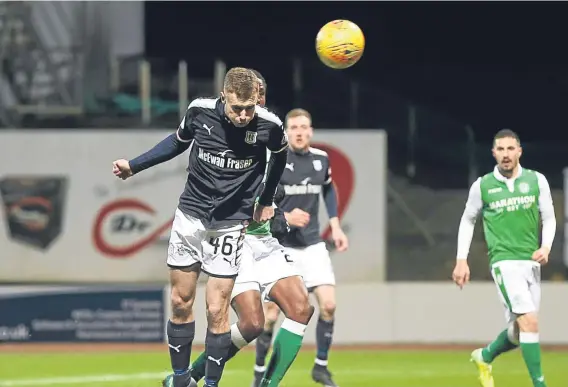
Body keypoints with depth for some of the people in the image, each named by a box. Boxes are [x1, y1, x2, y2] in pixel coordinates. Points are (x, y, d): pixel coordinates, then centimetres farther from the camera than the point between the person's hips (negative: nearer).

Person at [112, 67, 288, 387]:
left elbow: (280, 156, 9)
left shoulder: (269, 125, -16)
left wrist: (267, 200, 14)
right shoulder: (200, 111, -12)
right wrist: (133, 166, 9)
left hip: (230, 224, -2)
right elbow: (179, 142, 11)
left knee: (217, 311, -6)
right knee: (181, 303, 7)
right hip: (191, 214, 2)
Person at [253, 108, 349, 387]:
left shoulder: (321, 159, 2)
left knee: (328, 304, -9)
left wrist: (335, 226, 13)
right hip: (280, 246, -4)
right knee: (271, 313, -5)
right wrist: (285, 217, -24)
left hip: (312, 244, 4)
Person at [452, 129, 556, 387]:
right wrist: (461, 260, 9)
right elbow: (467, 220, 14)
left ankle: (485, 356, 39)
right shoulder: (482, 186, 0)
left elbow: (549, 218, 12)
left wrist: (546, 247, -6)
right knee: (529, 321, -20)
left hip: (531, 262, 4)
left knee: (518, 331, 11)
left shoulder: (536, 181, 4)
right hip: (504, 261, -4)